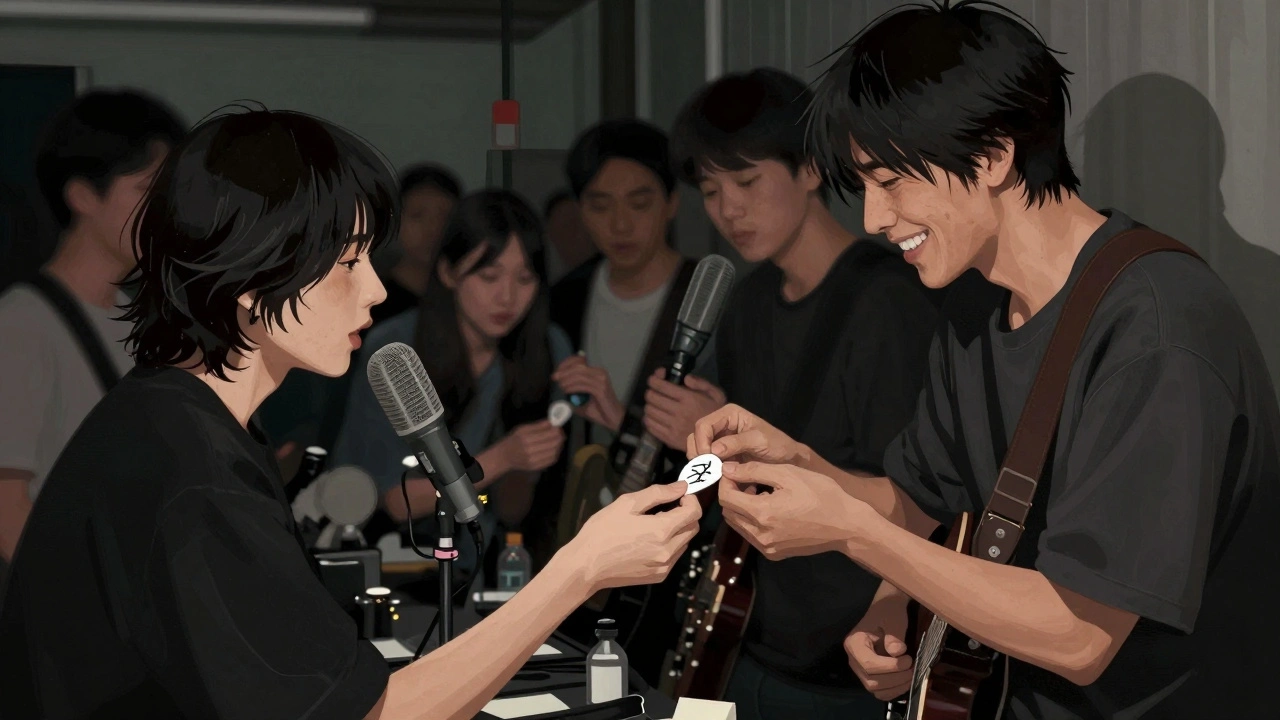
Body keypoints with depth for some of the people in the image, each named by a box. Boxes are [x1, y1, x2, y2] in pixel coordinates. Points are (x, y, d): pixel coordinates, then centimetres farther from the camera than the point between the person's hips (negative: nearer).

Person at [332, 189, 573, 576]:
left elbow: (511, 515, 3)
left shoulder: (550, 352, -3)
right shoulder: (391, 350, -13)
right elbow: (400, 502, -10)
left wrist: (523, 466, -20)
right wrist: (501, 458, -23)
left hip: (466, 569, 4)